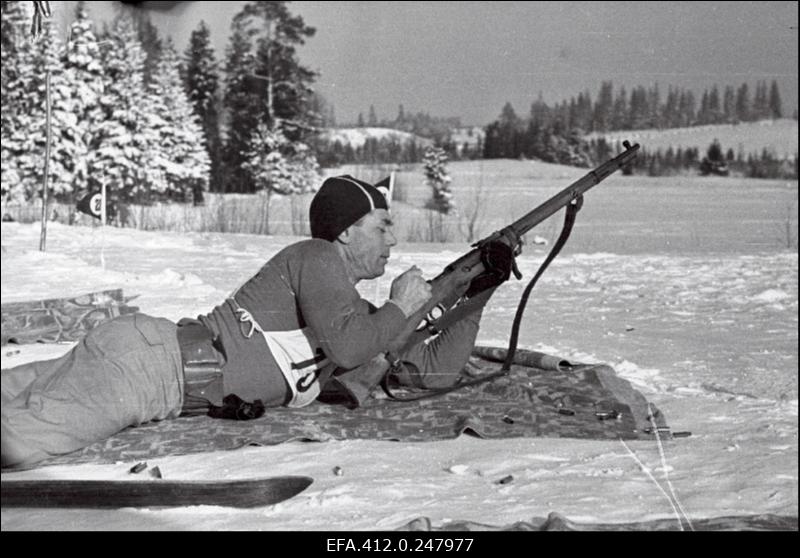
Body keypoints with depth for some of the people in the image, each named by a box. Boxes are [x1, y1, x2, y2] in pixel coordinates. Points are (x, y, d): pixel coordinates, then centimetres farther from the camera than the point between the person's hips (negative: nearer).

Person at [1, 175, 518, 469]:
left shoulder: (366, 319, 20)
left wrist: (477, 291, 20)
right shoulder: (316, 257, -5)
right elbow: (343, 346, -22)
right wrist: (401, 309, -5)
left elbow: (438, 370, 22)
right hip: (147, 357, -8)